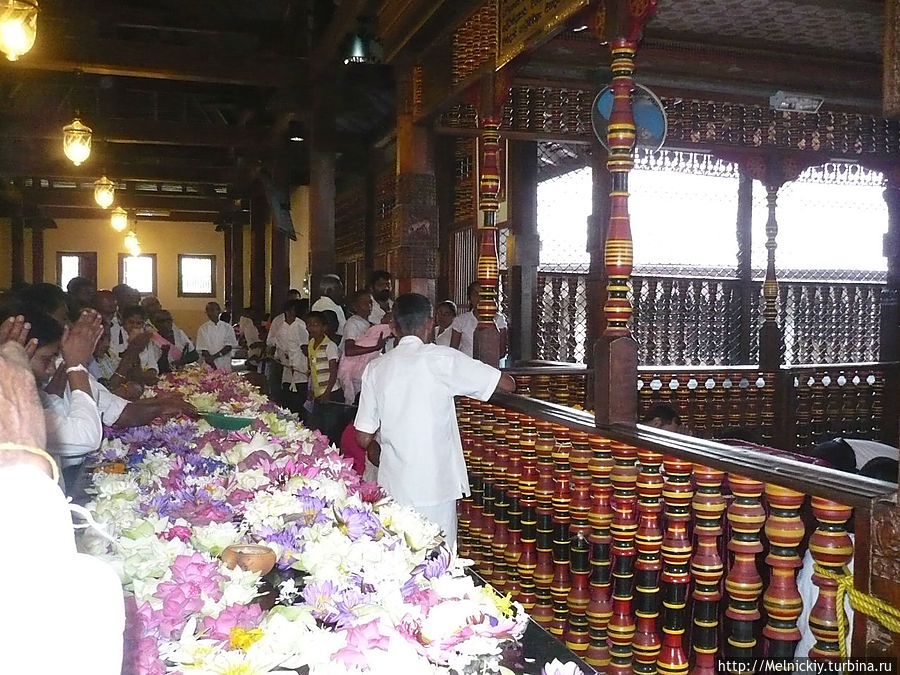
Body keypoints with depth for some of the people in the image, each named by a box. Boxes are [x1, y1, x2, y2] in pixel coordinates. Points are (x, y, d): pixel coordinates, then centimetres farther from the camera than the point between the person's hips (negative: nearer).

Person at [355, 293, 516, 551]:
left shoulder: (375, 368, 3)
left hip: (393, 487, 4)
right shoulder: (442, 358, -7)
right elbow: (508, 384, -4)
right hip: (436, 486, -3)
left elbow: (364, 438, 5)